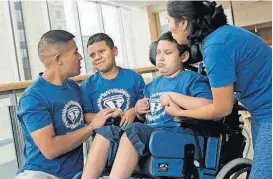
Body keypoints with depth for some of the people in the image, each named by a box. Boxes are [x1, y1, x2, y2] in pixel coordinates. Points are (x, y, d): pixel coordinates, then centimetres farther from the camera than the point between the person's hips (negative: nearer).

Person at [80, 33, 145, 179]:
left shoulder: (133, 77, 11)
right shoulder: (87, 85, 10)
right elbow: (85, 116, 4)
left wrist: (135, 111, -8)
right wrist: (101, 116, -15)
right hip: (102, 137, 0)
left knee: (106, 132, -34)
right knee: (106, 131, -36)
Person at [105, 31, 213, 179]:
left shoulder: (192, 78, 2)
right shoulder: (154, 84, 24)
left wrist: (173, 96, -13)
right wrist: (139, 110, 11)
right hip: (148, 134, 7)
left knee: (134, 130, -34)